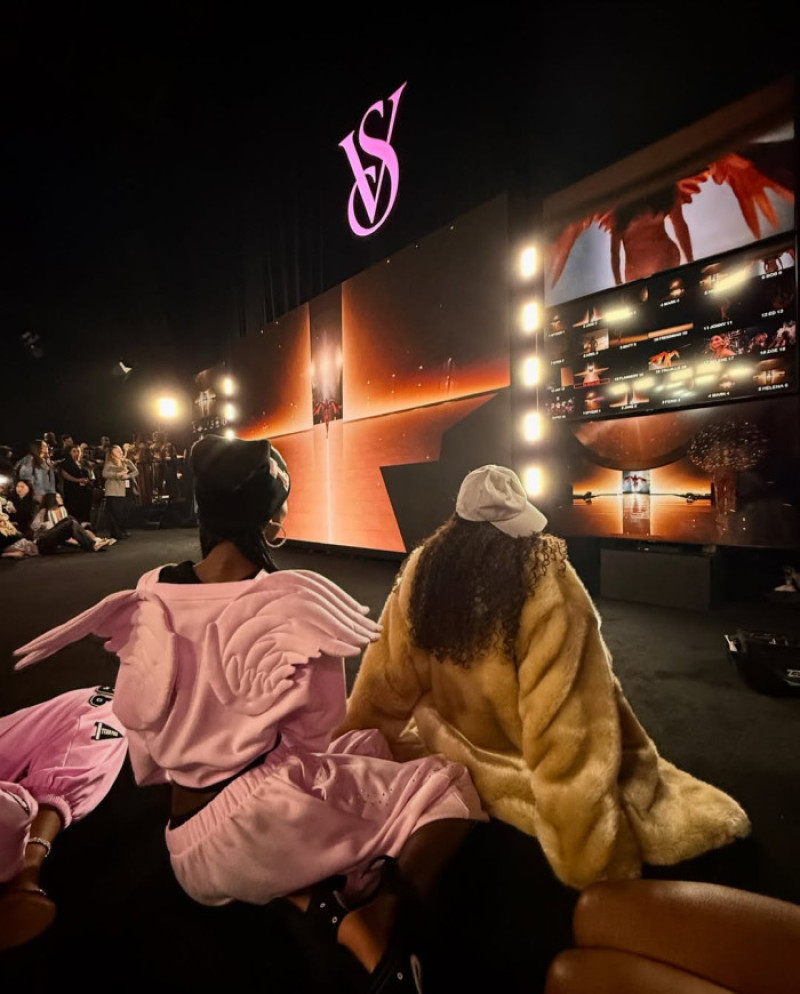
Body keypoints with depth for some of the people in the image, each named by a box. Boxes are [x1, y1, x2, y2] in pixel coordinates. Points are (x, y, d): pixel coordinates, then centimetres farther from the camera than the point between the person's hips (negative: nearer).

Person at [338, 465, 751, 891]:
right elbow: (576, 713, -25)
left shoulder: (422, 569, -18)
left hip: (447, 748, 4)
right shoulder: (550, 585, -29)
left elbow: (391, 676, -7)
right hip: (519, 767, -3)